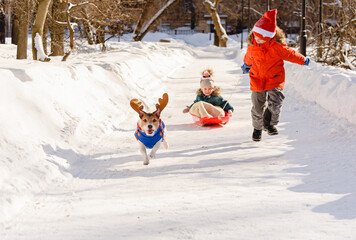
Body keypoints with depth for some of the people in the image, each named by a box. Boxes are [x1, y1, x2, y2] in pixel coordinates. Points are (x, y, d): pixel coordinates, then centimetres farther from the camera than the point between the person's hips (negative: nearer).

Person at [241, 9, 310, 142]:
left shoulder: (277, 46, -21)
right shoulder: (252, 44, -10)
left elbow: (289, 54, -1)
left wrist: (303, 60, 12)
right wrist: (246, 65, 34)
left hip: (275, 79, -2)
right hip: (257, 79, 2)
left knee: (275, 102, -18)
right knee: (258, 106, 5)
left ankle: (269, 123, 6)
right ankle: (257, 128, 27)